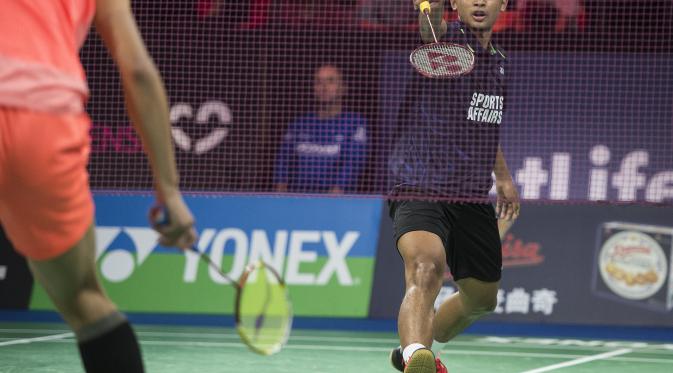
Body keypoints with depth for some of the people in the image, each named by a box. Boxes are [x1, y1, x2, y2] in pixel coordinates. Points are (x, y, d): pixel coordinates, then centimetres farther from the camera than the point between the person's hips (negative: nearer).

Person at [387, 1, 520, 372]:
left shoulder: (498, 60, 13)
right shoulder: (442, 40, -9)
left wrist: (503, 176, 36)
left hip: (474, 200, 8)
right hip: (420, 192, -8)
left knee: (481, 298, 22)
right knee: (425, 269, -34)